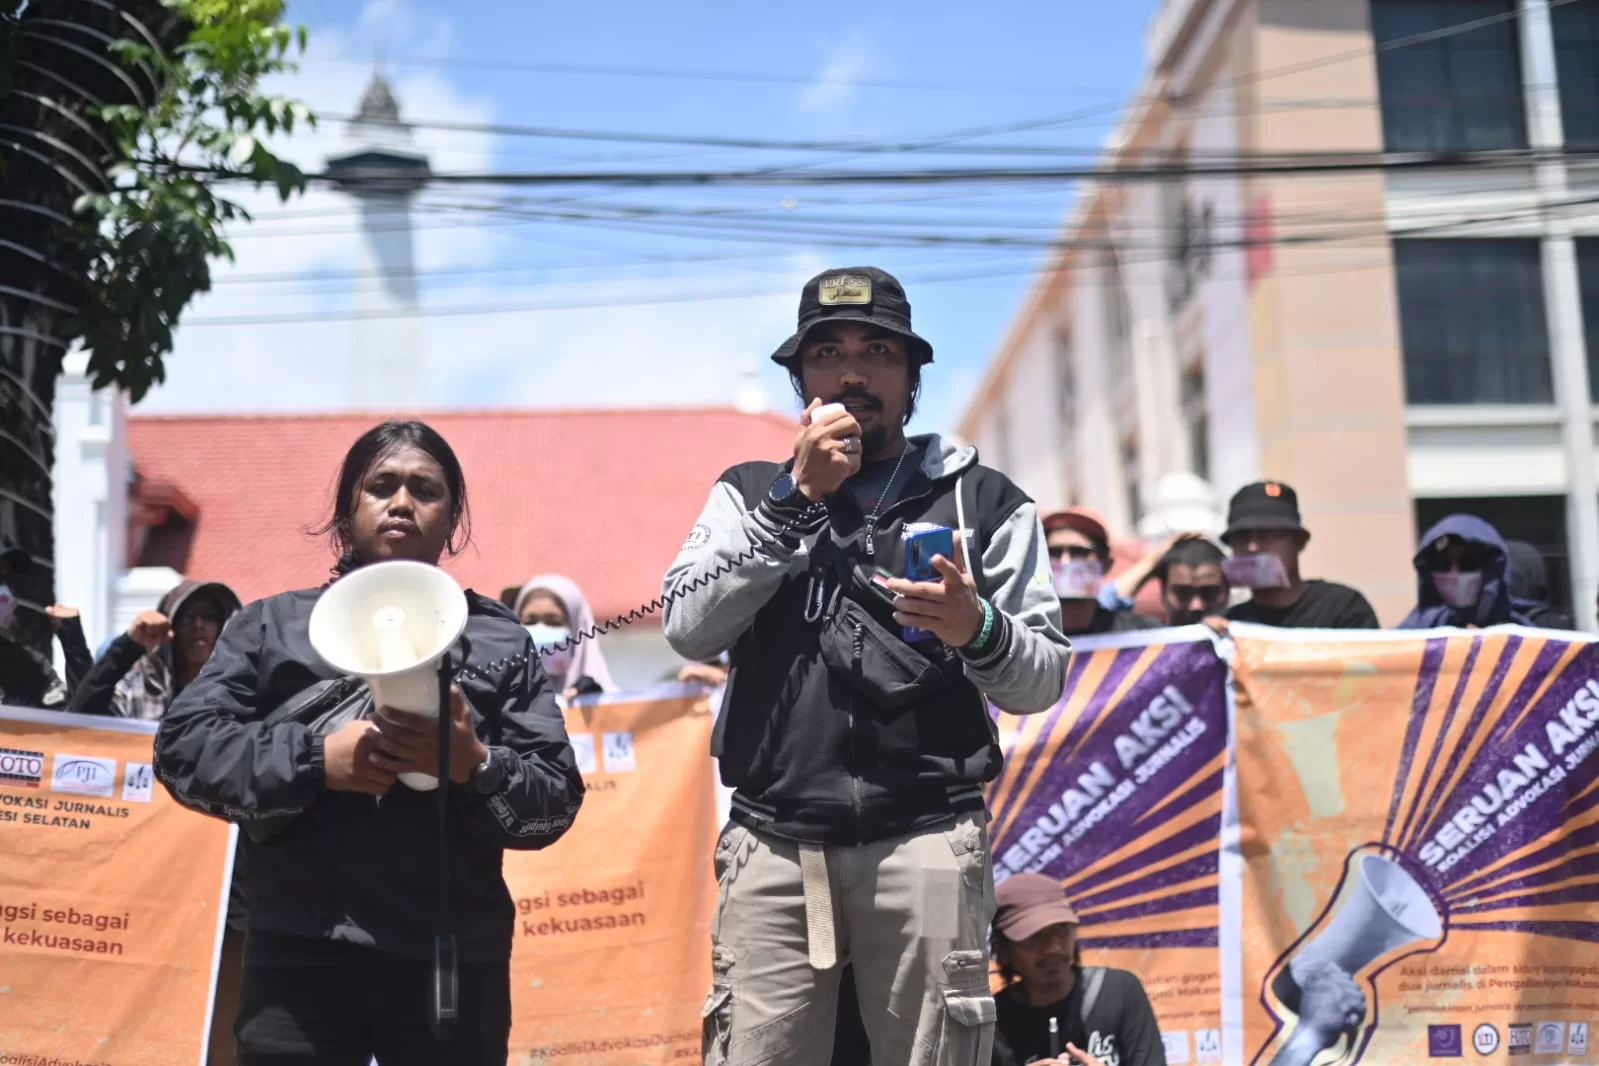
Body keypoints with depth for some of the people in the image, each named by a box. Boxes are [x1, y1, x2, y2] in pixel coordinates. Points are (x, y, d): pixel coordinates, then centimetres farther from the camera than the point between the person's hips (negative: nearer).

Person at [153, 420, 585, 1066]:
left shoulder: (502, 641, 15)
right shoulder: (273, 624, 16)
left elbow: (557, 799, 8)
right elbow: (183, 746, 5)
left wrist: (475, 764, -12)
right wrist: (315, 759, -8)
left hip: (453, 957, 0)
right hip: (299, 949, 0)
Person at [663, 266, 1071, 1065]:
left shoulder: (983, 501, 10)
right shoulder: (750, 492, 15)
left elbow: (1042, 680, 7)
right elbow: (689, 632, 0)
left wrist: (977, 630, -15)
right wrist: (797, 497, -4)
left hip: (925, 842, -1)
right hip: (775, 846, 1)